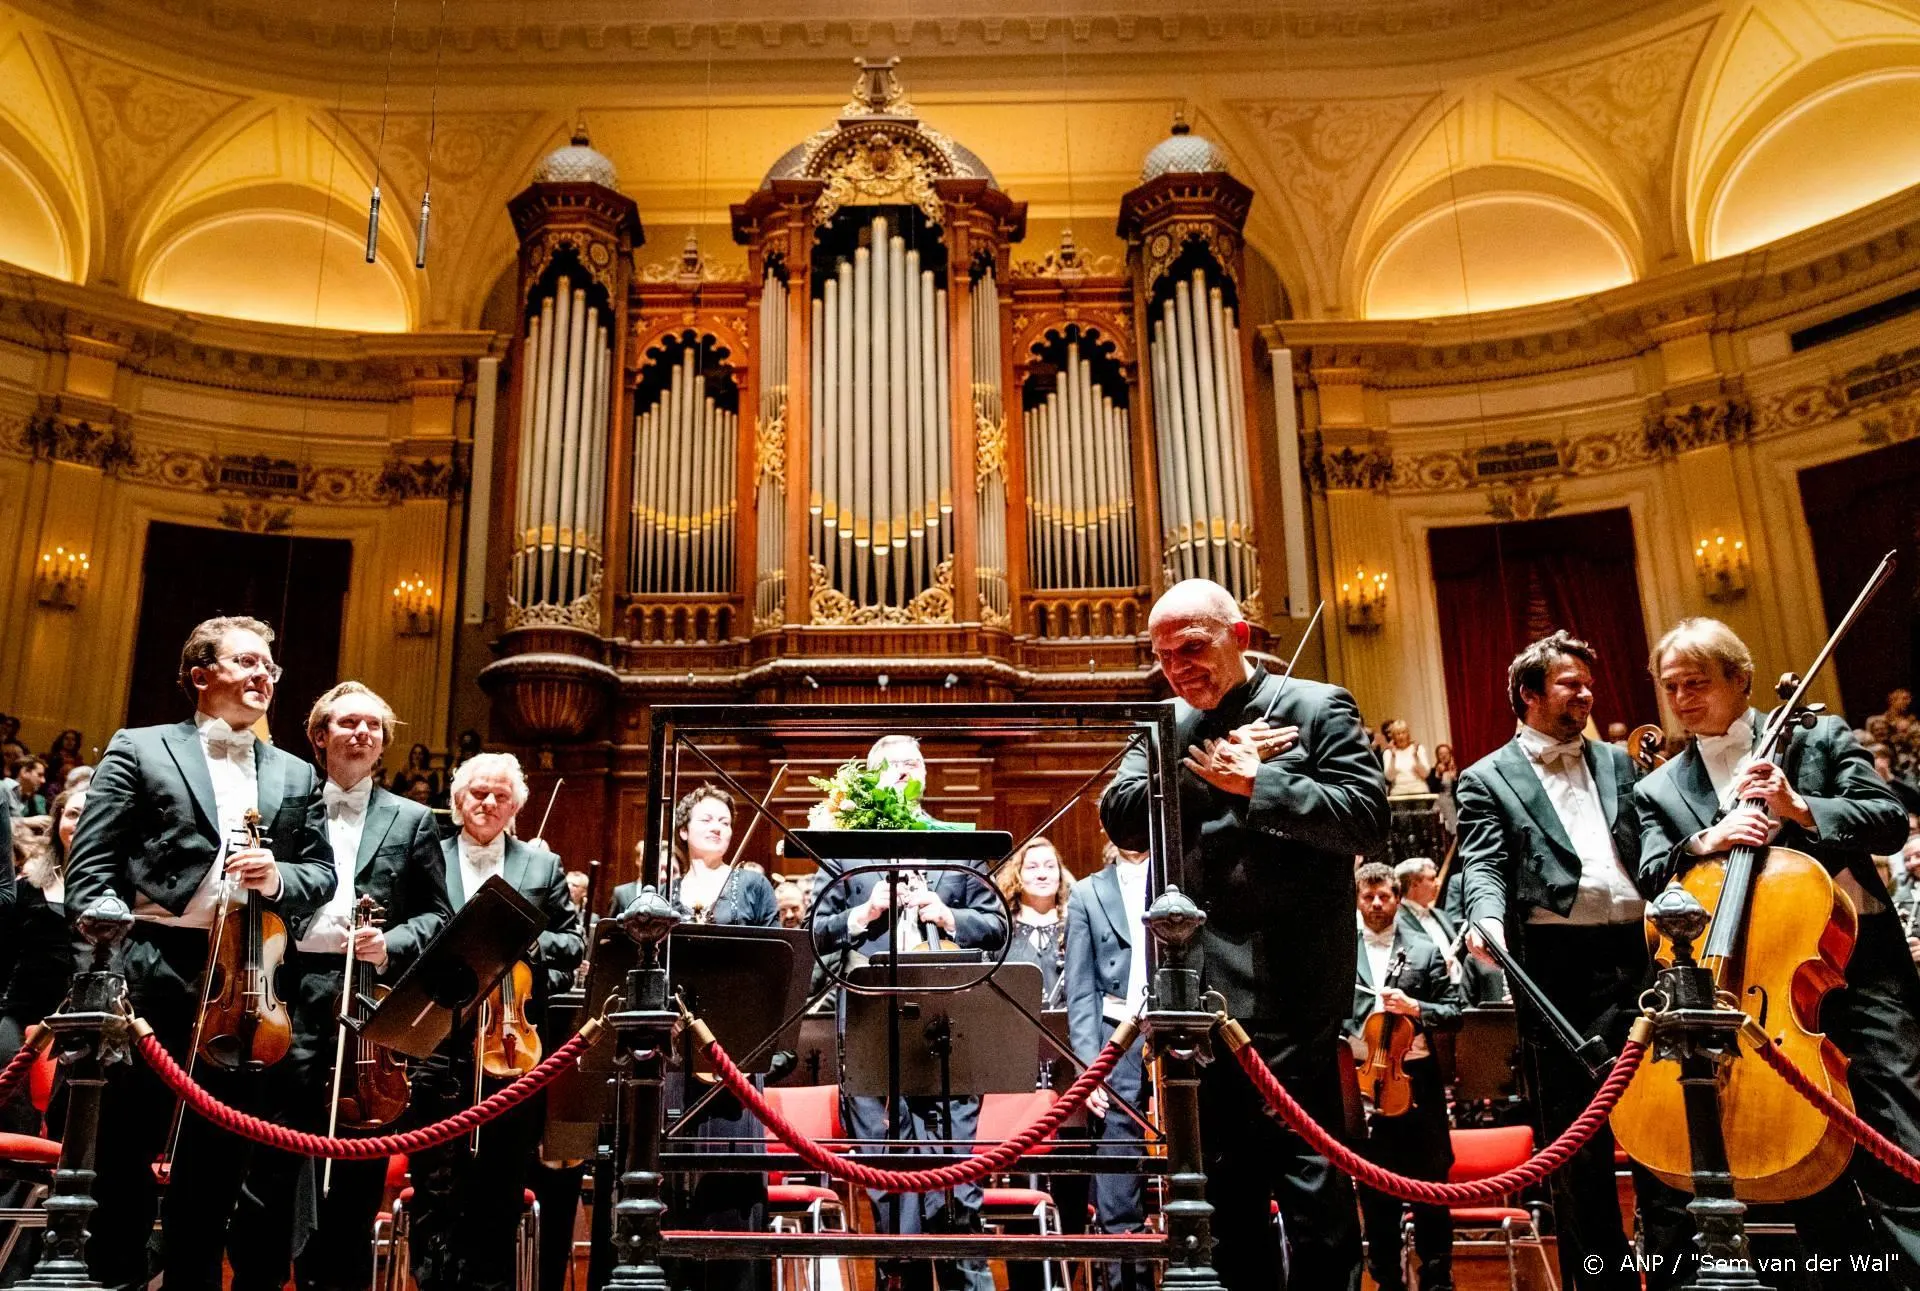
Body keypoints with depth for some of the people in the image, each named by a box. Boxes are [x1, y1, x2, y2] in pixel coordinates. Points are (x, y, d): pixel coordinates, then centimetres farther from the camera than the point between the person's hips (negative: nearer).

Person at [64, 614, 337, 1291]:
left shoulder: (295, 776, 14)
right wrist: (109, 966, -12)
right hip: (152, 976, -2)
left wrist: (277, 878, -12)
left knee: (220, 1157, 10)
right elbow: (90, 872, -2)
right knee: (124, 1146, 9)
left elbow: (321, 875, 10)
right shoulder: (139, 750, 4)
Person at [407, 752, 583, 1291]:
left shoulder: (542, 866, 13)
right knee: (439, 1183, 1)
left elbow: (574, 942, 11)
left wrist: (533, 942, -8)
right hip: (441, 1040, -1)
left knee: (502, 1184, 8)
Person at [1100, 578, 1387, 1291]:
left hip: (1288, 987, -5)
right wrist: (1207, 765, -12)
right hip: (1198, 984, 5)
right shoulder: (1165, 725, 12)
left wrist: (1256, 782, -17)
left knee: (1306, 1168, 0)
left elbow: (1368, 819, -12)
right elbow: (1121, 816, -1)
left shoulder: (1318, 708, -1)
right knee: (1225, 1177, 16)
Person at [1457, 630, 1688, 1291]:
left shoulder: (1618, 762, 19)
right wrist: (1488, 920, -27)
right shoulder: (1488, 778, 6)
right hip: (1560, 969, -3)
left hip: (1638, 953, 4)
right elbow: (1484, 865, -6)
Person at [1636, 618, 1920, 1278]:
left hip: (1855, 959, -2)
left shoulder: (1818, 737, 6)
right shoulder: (1659, 790, 9)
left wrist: (1800, 807, -17)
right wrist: (1705, 842, -20)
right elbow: (1652, 878, -1)